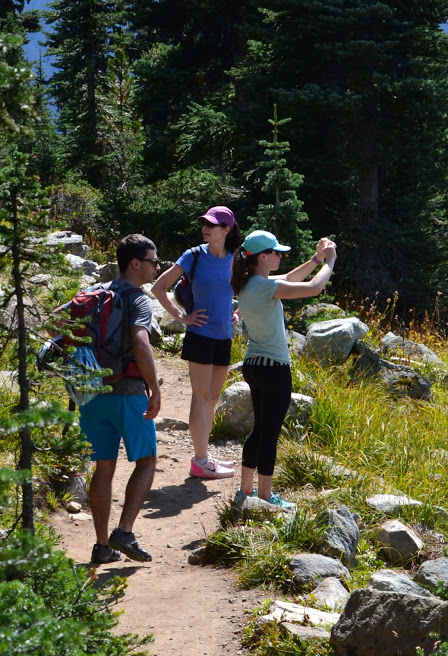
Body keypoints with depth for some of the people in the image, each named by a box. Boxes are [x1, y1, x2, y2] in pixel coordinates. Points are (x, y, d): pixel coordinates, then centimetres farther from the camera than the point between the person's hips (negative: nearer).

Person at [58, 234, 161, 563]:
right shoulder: (139, 300, -9)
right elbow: (140, 343, -25)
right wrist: (155, 389, -21)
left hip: (93, 391, 6)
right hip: (128, 391, -6)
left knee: (104, 467, 11)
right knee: (147, 460, 8)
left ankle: (103, 546, 12)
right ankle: (124, 533, -3)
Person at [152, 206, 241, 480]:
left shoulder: (234, 260, 4)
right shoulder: (194, 256, -7)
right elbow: (159, 287, -3)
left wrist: (237, 313, 10)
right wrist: (181, 316, -9)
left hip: (224, 337, 5)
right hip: (201, 334, -5)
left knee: (212, 398, 13)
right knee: (201, 396, -3)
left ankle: (204, 455, 24)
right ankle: (201, 461, 1)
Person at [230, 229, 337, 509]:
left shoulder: (249, 284, 8)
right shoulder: (264, 286, -20)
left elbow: (289, 279, 23)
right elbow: (314, 287, -25)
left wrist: (316, 259, 14)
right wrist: (329, 262, -8)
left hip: (254, 365, 10)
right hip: (274, 369, -10)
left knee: (260, 429, 19)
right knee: (270, 433, 0)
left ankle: (247, 489, 26)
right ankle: (265, 497, 8)